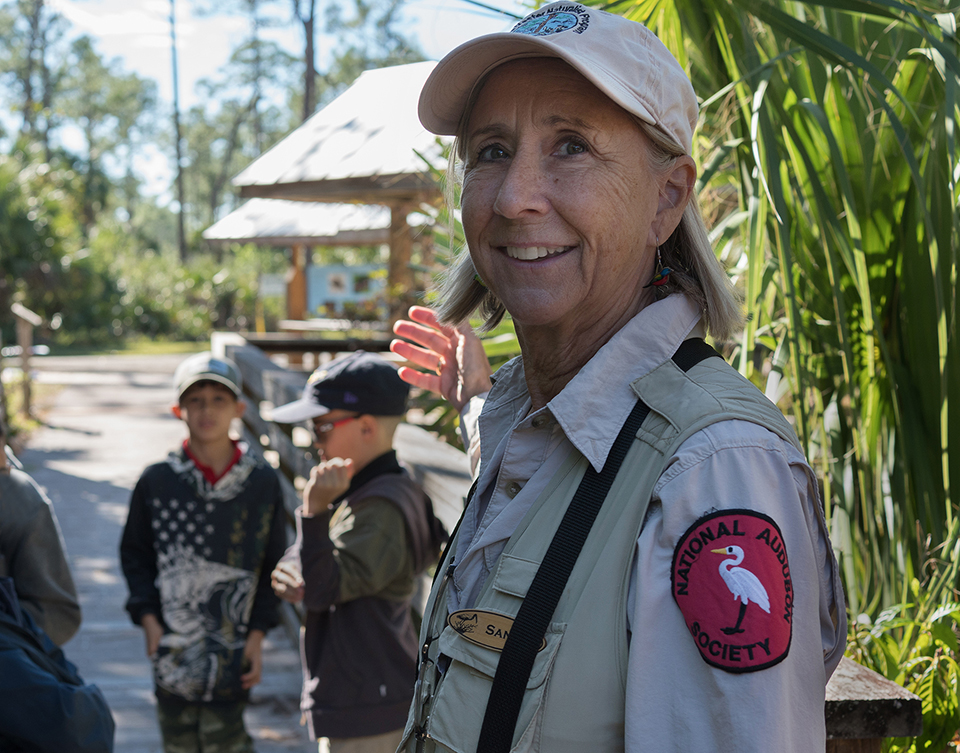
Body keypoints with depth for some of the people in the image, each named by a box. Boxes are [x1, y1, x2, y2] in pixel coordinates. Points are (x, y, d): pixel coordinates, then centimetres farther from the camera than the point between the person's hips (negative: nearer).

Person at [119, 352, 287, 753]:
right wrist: (148, 619, -3)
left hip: (232, 649, -1)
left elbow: (273, 565, 7)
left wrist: (257, 633, 1)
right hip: (173, 649, 1)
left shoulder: (263, 482, 0)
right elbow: (134, 554, 8)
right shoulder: (156, 481, -1)